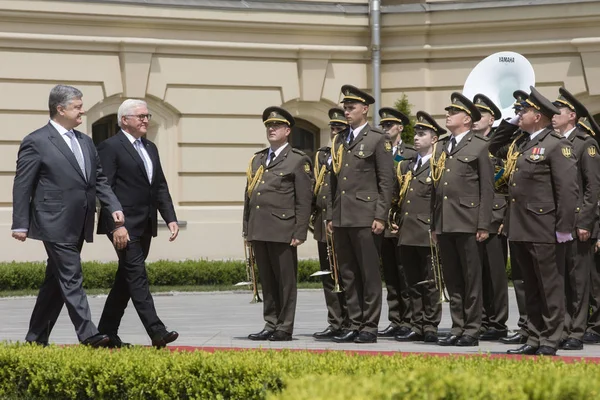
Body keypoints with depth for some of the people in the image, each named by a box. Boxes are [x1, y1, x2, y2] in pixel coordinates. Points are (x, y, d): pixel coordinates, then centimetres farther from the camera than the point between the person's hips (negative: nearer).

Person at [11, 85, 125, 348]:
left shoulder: (85, 142, 16)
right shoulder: (36, 142, -7)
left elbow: (99, 180, 17)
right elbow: (22, 186, -7)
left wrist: (115, 208, 3)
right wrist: (20, 224, -10)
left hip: (79, 226, 8)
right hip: (56, 225, -8)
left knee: (55, 282, 12)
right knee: (71, 280, -10)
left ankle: (36, 338, 20)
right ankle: (88, 335, -13)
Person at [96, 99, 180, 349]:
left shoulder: (150, 148, 18)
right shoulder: (110, 147, -7)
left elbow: (161, 187, 19)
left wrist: (170, 218, 6)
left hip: (145, 226, 8)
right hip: (124, 226, -8)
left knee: (125, 279, 11)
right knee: (137, 276, -12)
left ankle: (107, 333, 18)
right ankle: (156, 332, -19)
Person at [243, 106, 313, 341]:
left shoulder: (298, 161, 0)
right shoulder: (257, 160, 18)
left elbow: (304, 201, -5)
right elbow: (248, 197, 20)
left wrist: (300, 233, -11)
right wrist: (246, 229, 14)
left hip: (283, 232, -6)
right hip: (258, 231, 6)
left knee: (286, 282, -1)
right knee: (267, 281, 9)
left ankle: (285, 328, 3)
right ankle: (270, 326, 15)